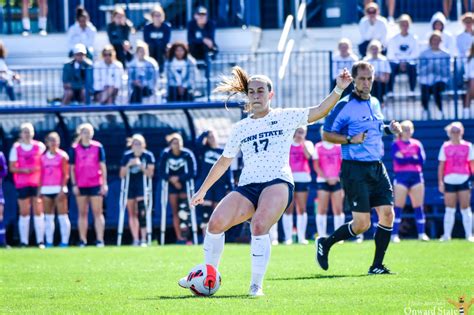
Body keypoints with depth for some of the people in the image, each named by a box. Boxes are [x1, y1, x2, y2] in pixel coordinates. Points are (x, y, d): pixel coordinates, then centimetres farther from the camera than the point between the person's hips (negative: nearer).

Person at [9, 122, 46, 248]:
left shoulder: (40, 147, 6)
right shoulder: (16, 148, 5)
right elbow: (12, 168, 3)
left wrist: (37, 168, -9)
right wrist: (23, 170, -13)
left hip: (38, 183, 0)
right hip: (22, 184, 0)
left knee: (39, 212, -3)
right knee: (24, 213, 0)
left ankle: (40, 241, -2)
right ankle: (23, 241, 2)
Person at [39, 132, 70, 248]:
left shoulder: (62, 156, 1)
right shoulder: (43, 157, 13)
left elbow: (65, 175, -4)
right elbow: (41, 175, 13)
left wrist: (62, 189, -13)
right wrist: (39, 190, 5)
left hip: (59, 189, -5)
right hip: (46, 189, 5)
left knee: (62, 216, -5)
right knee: (48, 217, 5)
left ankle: (64, 241, -5)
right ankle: (49, 242, 8)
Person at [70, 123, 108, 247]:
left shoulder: (98, 147, 3)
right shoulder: (74, 148, 3)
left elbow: (103, 166, 4)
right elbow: (72, 168, 4)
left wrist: (104, 183, -1)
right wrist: (74, 184, -3)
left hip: (96, 184, -1)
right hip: (81, 186, 1)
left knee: (98, 213, -3)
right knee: (82, 213, 6)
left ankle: (100, 240, -6)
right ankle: (83, 240, 9)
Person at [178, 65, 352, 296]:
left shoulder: (285, 117, 9)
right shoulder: (240, 128, 18)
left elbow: (319, 111, 1)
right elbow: (224, 162, 25)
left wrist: (339, 89, -12)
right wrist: (202, 190, 25)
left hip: (278, 182, -4)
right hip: (247, 186, 4)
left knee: (259, 227, -30)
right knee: (215, 223, -15)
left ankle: (257, 285, -22)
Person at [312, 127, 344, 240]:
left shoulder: (339, 147, 9)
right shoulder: (318, 147, 5)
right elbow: (316, 166, 0)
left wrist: (338, 177, -5)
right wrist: (327, 178, -9)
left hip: (337, 181, 1)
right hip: (323, 180, -1)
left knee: (338, 209, -3)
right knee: (322, 209, -5)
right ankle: (322, 236, -4)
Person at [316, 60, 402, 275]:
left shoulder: (375, 103, 13)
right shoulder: (345, 106, -9)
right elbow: (326, 134, -7)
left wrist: (389, 129, 9)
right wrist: (350, 140, -20)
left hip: (377, 167, 7)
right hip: (355, 170, -7)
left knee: (387, 214, -2)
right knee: (362, 223, -8)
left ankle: (377, 266, 7)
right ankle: (325, 244, 15)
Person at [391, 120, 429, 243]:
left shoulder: (417, 144, 11)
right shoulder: (396, 144, 2)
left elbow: (421, 160, -3)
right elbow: (399, 160, -13)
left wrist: (405, 158, -8)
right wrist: (413, 158, -6)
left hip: (416, 176, 3)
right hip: (401, 177, -3)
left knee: (418, 206, 2)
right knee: (398, 206, -5)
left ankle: (421, 233, 4)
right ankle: (394, 234, -3)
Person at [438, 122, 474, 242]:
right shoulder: (445, 147, 6)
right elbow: (441, 165, 7)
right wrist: (440, 181, 1)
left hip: (463, 180, -1)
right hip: (449, 180, 1)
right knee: (449, 209, 2)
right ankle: (447, 235, 5)